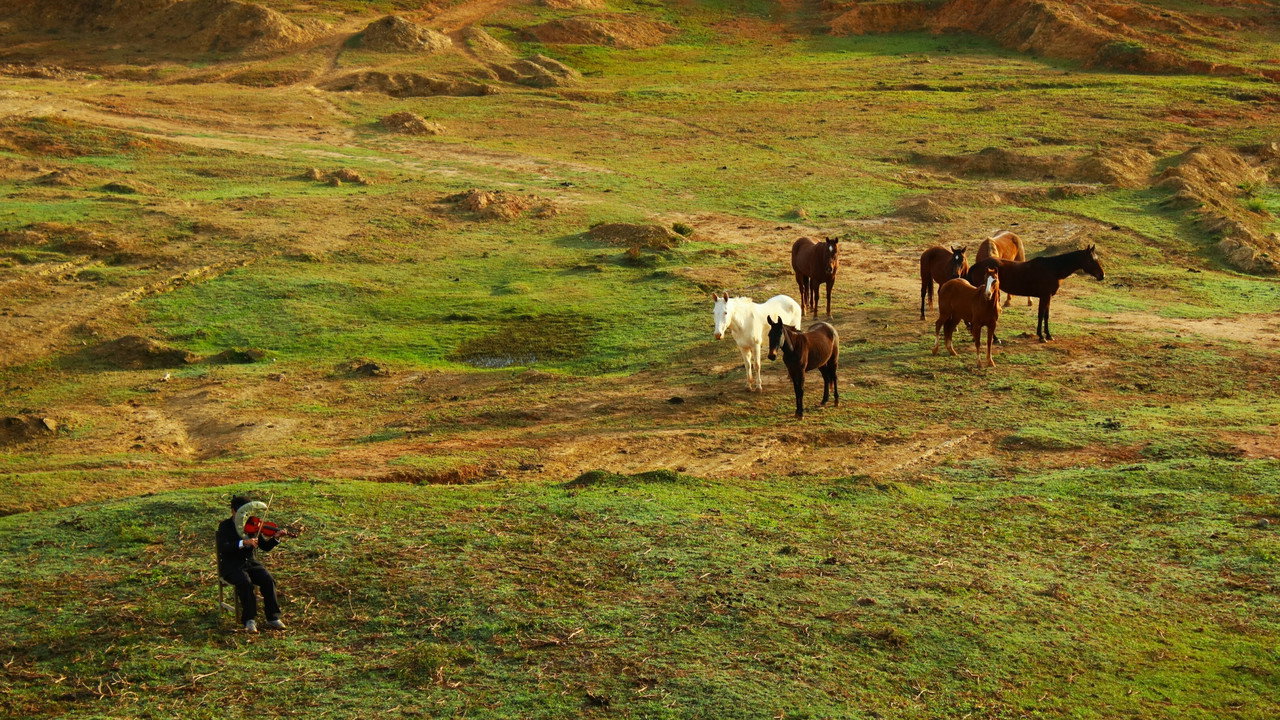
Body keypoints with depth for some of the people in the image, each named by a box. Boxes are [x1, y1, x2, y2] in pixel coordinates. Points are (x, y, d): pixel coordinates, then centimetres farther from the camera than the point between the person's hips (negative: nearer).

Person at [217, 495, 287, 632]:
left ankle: (273, 618, -19)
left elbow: (265, 547, 6)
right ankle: (250, 620, -27)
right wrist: (243, 543, -34)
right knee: (245, 582, -34)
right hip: (232, 566, -4)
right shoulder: (225, 526, -3)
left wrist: (276, 538, -15)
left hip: (251, 563, 4)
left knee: (268, 580, -23)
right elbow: (223, 547, -21)